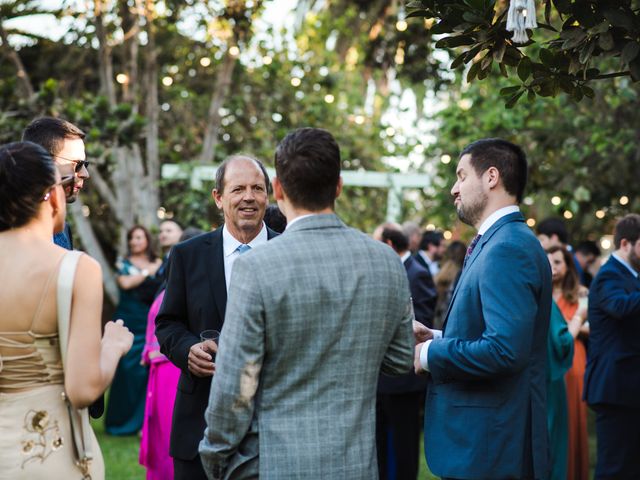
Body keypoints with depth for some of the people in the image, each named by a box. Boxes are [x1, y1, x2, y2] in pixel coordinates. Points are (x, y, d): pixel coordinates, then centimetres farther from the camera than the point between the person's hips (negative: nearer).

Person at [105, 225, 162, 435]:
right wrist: (147, 272, -2)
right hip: (129, 321, -1)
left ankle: (145, 420, 3)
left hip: (150, 323, 1)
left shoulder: (158, 264, 13)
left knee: (149, 369, -6)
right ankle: (122, 420, 6)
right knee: (128, 368, -4)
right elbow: (125, 283, -9)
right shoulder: (124, 263, 9)